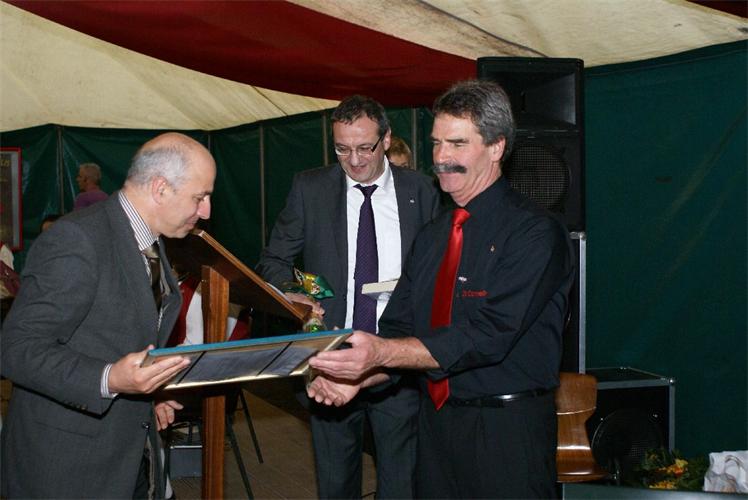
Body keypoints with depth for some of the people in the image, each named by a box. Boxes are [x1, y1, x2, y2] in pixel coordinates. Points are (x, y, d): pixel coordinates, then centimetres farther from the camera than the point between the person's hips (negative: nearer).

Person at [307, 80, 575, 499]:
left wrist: (381, 352, -30)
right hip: (436, 421, 6)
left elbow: (487, 336, -23)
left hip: (506, 431, -6)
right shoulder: (431, 237, 12)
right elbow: (399, 331, 8)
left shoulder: (536, 232, -13)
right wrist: (357, 376, -12)